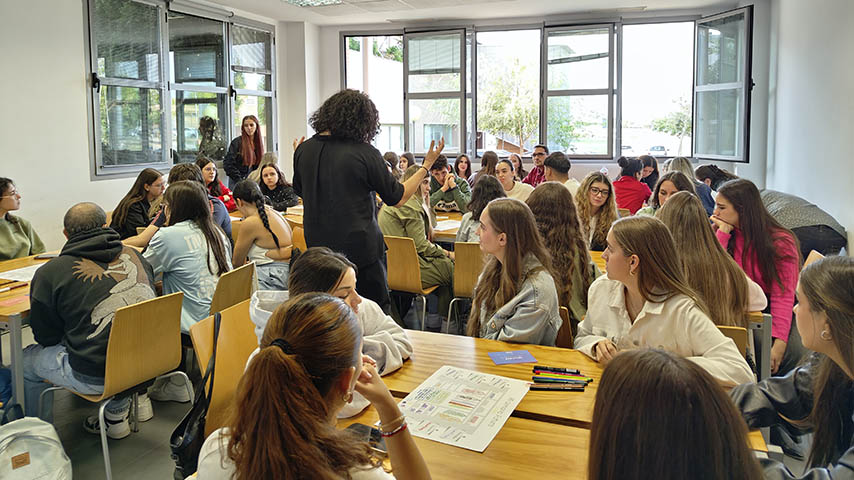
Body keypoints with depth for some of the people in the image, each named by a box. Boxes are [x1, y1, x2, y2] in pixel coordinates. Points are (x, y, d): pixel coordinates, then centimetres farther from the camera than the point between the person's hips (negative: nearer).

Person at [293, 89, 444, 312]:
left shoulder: (304, 150, -1)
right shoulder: (364, 153, -15)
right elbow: (397, 198, -6)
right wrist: (426, 166, 5)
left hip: (318, 245, 5)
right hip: (359, 246, -5)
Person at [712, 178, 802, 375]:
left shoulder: (781, 241, -9)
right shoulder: (720, 234, 2)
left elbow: (783, 296, -16)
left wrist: (779, 343, -27)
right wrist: (723, 232, -13)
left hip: (771, 313, -2)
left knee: (790, 353, -28)